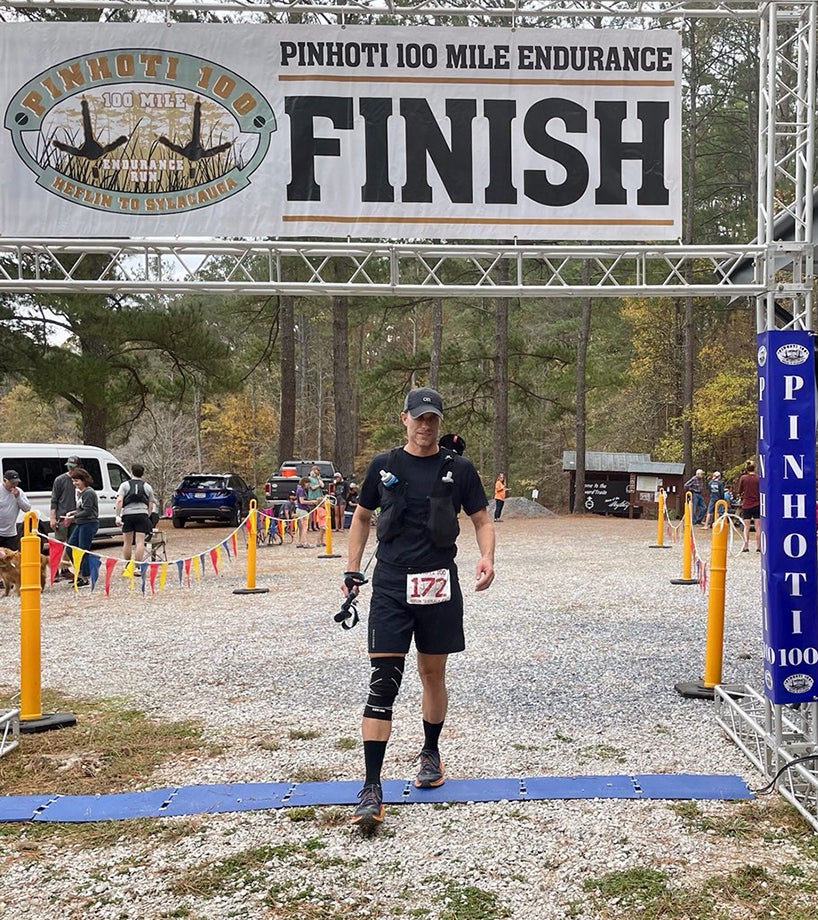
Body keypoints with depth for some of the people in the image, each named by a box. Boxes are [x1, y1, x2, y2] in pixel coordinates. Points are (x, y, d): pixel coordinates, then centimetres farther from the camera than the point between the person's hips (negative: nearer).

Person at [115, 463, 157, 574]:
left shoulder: (125, 485, 8)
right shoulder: (147, 487, 13)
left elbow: (119, 500, -6)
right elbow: (151, 506, 12)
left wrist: (118, 516, -8)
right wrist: (148, 517, 23)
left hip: (127, 514, 0)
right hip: (142, 514, 0)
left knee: (127, 543, 11)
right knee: (140, 542, -5)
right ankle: (137, 567, -13)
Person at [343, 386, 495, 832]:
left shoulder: (458, 469, 3)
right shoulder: (383, 466, 5)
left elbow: (482, 521, 7)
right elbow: (361, 517, 17)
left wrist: (487, 558, -12)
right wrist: (352, 569, 10)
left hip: (438, 586, 1)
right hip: (390, 586, -1)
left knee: (432, 673, 14)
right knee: (383, 683, -8)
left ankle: (430, 753, 39)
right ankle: (371, 790, -7)